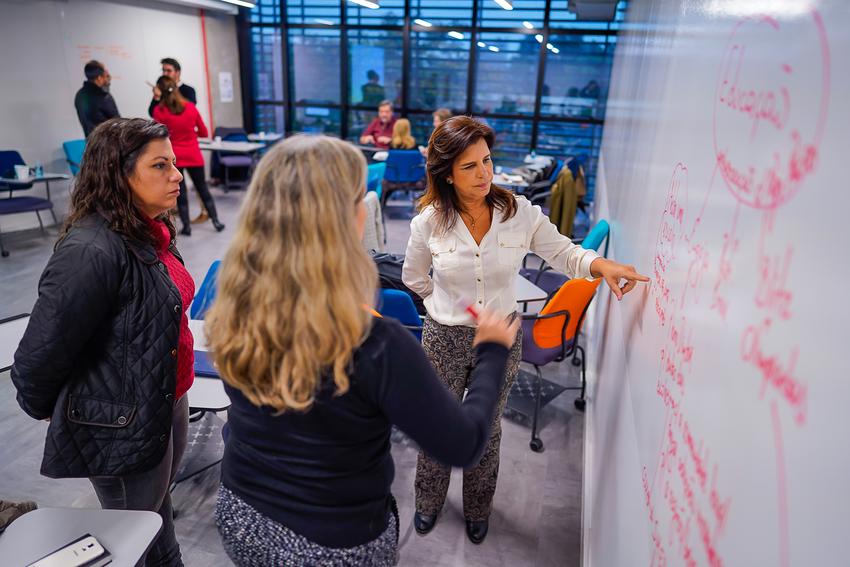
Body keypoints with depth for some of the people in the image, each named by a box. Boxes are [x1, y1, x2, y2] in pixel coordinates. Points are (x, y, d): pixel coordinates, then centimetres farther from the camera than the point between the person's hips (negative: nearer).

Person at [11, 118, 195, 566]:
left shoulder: (147, 231, 0)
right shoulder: (91, 252, -29)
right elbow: (40, 353, -23)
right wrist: (42, 408, -4)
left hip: (167, 404, 8)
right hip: (121, 428, -8)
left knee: (157, 513, 29)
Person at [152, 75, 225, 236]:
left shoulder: (159, 110, -7)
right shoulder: (191, 107, -1)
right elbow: (204, 132, 7)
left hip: (173, 156, -2)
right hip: (194, 155, 2)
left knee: (180, 192, 7)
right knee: (203, 189, 12)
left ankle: (186, 226, 9)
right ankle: (216, 222, 16)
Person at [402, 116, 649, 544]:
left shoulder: (520, 212, -14)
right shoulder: (429, 221, -14)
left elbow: (564, 253, -5)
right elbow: (414, 278, 2)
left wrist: (600, 264, -25)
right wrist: (452, 304, 6)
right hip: (444, 339, 0)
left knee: (487, 431, 20)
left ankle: (477, 509, 48)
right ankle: (428, 501, 49)